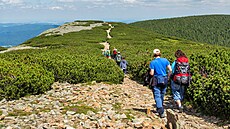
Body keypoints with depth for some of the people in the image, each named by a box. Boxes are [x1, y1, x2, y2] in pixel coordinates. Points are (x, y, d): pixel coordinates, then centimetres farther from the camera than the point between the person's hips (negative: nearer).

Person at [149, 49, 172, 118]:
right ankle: (160, 109, 34)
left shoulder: (153, 62, -8)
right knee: (162, 95, 19)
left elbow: (152, 73, -11)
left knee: (157, 96, -3)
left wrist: (150, 73, 11)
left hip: (156, 81, -4)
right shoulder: (165, 60, 1)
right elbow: (170, 70, -1)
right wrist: (167, 76, 13)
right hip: (164, 80, 4)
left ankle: (161, 112, -16)